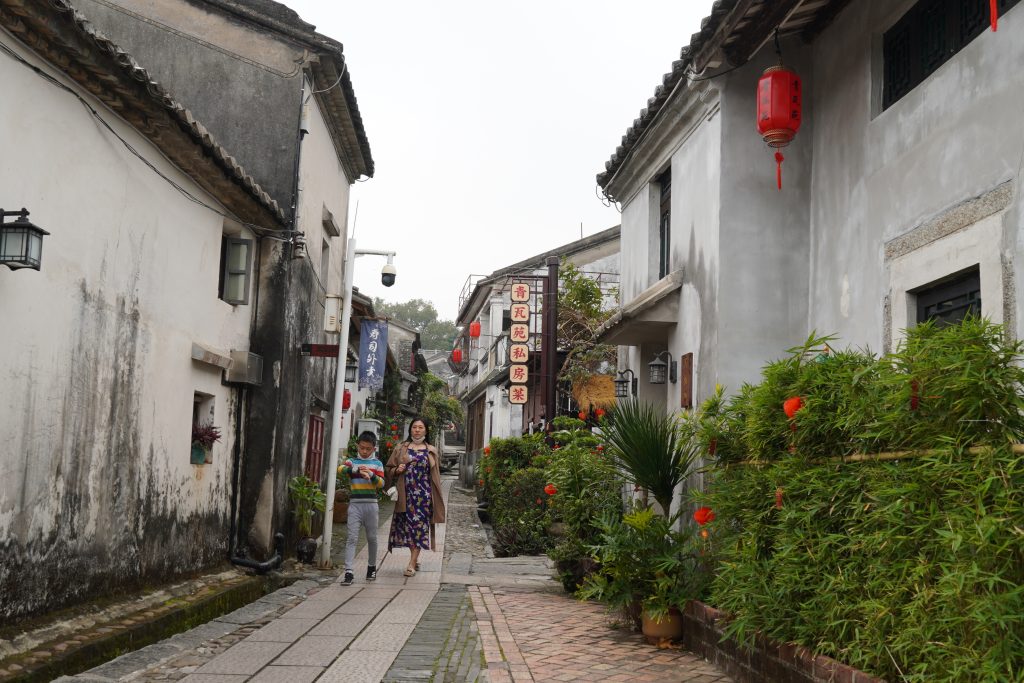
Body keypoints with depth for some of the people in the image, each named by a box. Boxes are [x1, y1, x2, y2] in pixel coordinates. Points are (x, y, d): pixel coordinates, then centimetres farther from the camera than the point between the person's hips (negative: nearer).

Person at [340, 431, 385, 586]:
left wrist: (372, 475, -21)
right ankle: (348, 572, -11)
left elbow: (381, 483, -2)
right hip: (355, 503, -1)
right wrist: (356, 469, -30)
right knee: (352, 538, -8)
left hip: (371, 504, 1)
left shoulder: (377, 463, 7)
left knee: (372, 538, 12)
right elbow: (341, 469, -14)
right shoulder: (352, 461, 6)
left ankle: (372, 567, 30)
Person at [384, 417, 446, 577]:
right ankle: (415, 558, 21)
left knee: (419, 526, -7)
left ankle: (412, 564, -8)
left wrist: (435, 497, 3)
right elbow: (388, 468, 13)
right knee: (407, 525, 4)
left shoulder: (431, 451, 10)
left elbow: (435, 476, 10)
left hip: (423, 495, -1)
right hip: (405, 494, 2)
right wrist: (397, 470, -9)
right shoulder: (401, 448, 11)